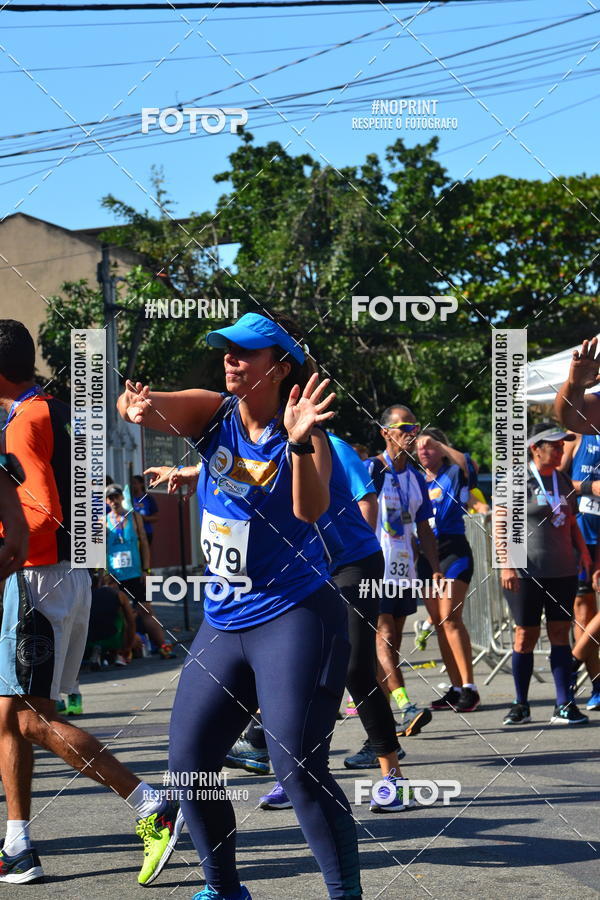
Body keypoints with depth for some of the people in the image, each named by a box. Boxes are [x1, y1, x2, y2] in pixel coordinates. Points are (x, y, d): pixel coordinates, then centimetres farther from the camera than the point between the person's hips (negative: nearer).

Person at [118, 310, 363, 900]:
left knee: (298, 768, -14)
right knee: (188, 762, 9)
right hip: (222, 623, 6)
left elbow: (310, 509, -27)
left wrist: (299, 444, -45)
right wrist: (135, 407, -39)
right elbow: (143, 405, -14)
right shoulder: (215, 415, 2)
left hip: (297, 618, -6)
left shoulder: (299, 438, -10)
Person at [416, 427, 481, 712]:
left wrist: (439, 443, -22)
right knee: (438, 621, 4)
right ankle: (455, 688, 8)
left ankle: (469, 688, -18)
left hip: (452, 550, -7)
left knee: (450, 617, -17)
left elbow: (467, 464, -25)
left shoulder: (453, 475, -1)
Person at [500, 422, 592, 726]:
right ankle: (521, 706, 12)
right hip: (527, 574, -5)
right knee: (525, 636, 1)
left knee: (560, 634, 3)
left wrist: (583, 551, 11)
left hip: (562, 572, 5)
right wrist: (507, 565, -15)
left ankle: (564, 706, 4)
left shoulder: (563, 480, 12)